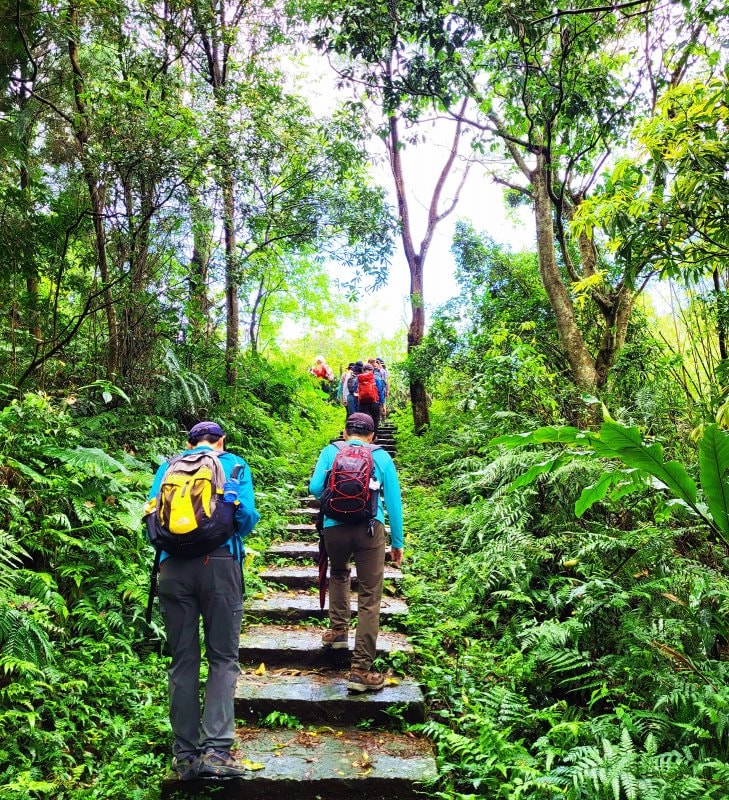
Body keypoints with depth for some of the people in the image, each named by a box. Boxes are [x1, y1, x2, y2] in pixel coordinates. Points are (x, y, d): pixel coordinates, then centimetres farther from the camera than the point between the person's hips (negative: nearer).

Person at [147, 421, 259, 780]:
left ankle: (185, 756, 14)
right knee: (223, 659, 4)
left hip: (174, 566, 3)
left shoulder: (169, 466, 15)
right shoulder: (234, 464, 9)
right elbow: (247, 515, -1)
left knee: (183, 660, 9)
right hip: (220, 563, -2)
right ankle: (216, 749, -4)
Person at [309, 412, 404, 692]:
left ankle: (339, 630, 30)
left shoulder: (331, 451, 11)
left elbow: (315, 488, 1)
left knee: (339, 573, 33)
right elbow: (393, 500, 9)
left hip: (334, 528, 2)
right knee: (369, 600, 3)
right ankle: (361, 670, 3)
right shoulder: (382, 457, 11)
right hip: (370, 529, -1)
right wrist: (397, 542, 16)